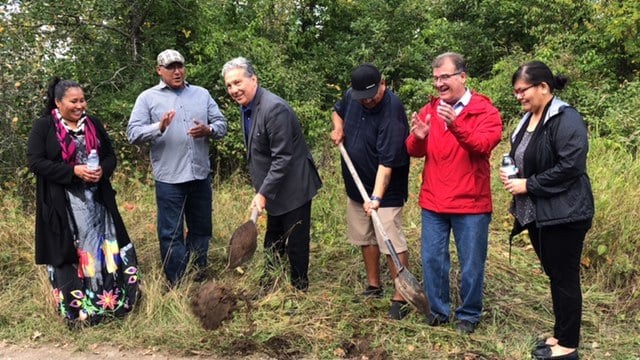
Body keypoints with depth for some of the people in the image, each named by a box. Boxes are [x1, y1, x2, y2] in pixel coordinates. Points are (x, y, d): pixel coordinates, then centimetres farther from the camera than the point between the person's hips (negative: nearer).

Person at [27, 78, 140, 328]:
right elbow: (35, 162, -10)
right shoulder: (43, 126, -4)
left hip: (96, 199, 4)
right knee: (69, 252, 1)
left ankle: (112, 300, 18)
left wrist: (102, 171, -10)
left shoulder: (93, 123, 9)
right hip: (62, 203, -4)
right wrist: (73, 171, -19)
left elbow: (110, 155, 13)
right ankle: (76, 308, 13)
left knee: (104, 247, 6)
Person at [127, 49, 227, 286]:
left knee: (201, 229, 14)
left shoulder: (202, 94, 11)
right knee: (171, 233, 2)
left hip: (200, 175, 4)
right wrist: (159, 128, -24)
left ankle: (199, 277, 31)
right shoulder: (148, 98, 1)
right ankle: (177, 284, 14)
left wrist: (208, 130, -14)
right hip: (169, 178, -4)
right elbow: (133, 134, -7)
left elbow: (221, 124, 9)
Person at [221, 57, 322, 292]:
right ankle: (268, 286, 37)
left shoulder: (274, 108, -25)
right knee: (273, 243, 21)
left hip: (293, 187, -9)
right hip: (274, 188, 9)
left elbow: (283, 157, -26)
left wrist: (263, 193, -25)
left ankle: (299, 290, 23)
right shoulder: (246, 106, 4)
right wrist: (261, 189, 13)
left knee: (295, 243, 5)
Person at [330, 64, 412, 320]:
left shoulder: (392, 111, -26)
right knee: (365, 238, 17)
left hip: (385, 189, -7)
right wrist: (338, 127, 0)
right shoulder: (351, 97, -3)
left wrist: (376, 197, -37)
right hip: (357, 185, 8)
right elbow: (338, 111, 22)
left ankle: (401, 297, 5)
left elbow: (387, 162, -30)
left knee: (391, 244, -8)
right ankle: (374, 287, 33)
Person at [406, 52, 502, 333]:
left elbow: (484, 144, -22)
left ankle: (468, 315, 26)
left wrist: (455, 125, -36)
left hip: (471, 203, -4)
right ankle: (438, 310, 28)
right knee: (432, 259, 11)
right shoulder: (430, 109, 7)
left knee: (471, 264, 8)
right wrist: (418, 137, -18)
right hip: (433, 202, 4)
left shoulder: (484, 110, -5)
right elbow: (414, 152, 5)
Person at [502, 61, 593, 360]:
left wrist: (528, 185, -18)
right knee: (554, 276, 17)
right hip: (535, 214, 9)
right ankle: (561, 334, 30)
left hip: (563, 215, -9)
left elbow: (570, 167, -23)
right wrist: (510, 174, 3)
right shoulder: (528, 120, 11)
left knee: (565, 279, 2)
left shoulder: (566, 120, -16)